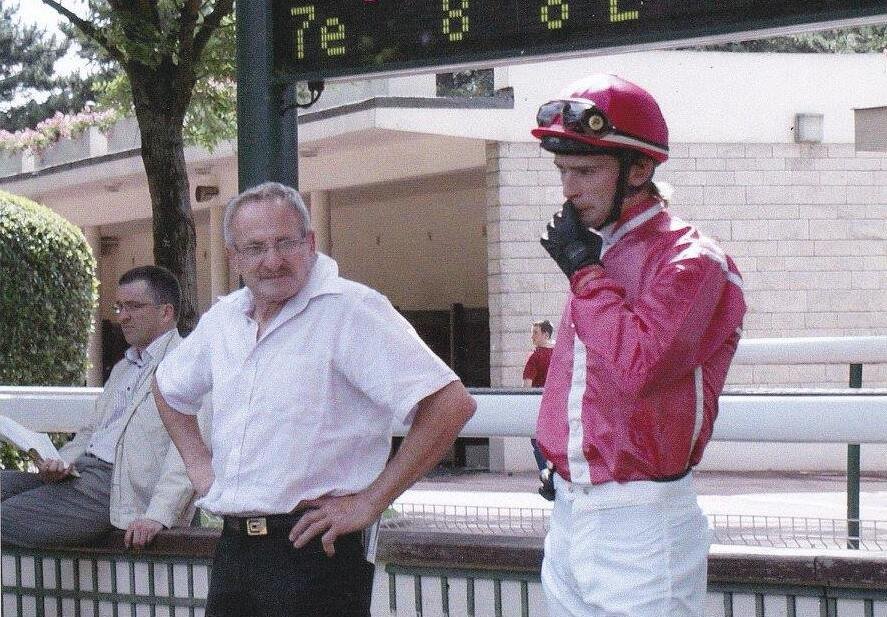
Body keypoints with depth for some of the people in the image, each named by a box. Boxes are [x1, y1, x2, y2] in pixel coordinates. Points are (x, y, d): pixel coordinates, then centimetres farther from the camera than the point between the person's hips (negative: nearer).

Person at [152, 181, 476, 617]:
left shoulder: (351, 309, -12)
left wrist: (370, 502, -16)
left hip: (315, 547, -7)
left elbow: (451, 404, -21)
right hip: (234, 546, 7)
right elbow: (168, 388, 33)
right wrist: (195, 460, 16)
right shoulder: (222, 319, 11)